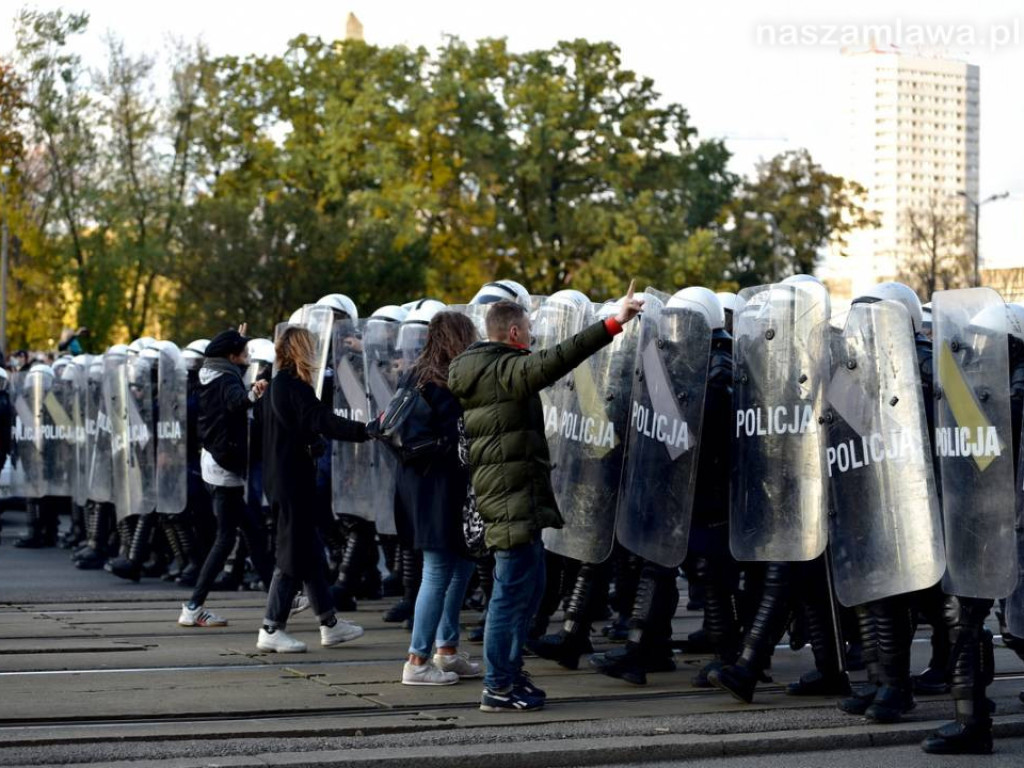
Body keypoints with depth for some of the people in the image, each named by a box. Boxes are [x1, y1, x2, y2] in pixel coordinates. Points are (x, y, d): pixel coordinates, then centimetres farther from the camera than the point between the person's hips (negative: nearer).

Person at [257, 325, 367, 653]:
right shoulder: (294, 387, -16)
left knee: (310, 552, 14)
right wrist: (367, 431, -33)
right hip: (294, 481, -10)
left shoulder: (277, 386, 15)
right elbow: (324, 422, -28)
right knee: (294, 554, -5)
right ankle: (271, 630, -2)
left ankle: (329, 623, 21)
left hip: (282, 478, 10)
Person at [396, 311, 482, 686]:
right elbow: (456, 437, -20)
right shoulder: (447, 383, -16)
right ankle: (418, 661, 1)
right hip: (441, 487, -10)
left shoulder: (418, 376, 12)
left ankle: (447, 651, 23)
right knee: (439, 573, -4)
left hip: (421, 482, 10)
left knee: (462, 563, 18)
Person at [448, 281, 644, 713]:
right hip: (514, 499, -10)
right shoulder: (506, 369, -14)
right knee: (513, 591, -6)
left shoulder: (474, 372, 15)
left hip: (513, 499, 10)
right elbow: (553, 362, -30)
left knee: (529, 588, 18)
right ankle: (498, 688, -2)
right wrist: (612, 325, -34)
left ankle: (509, 673, 25)